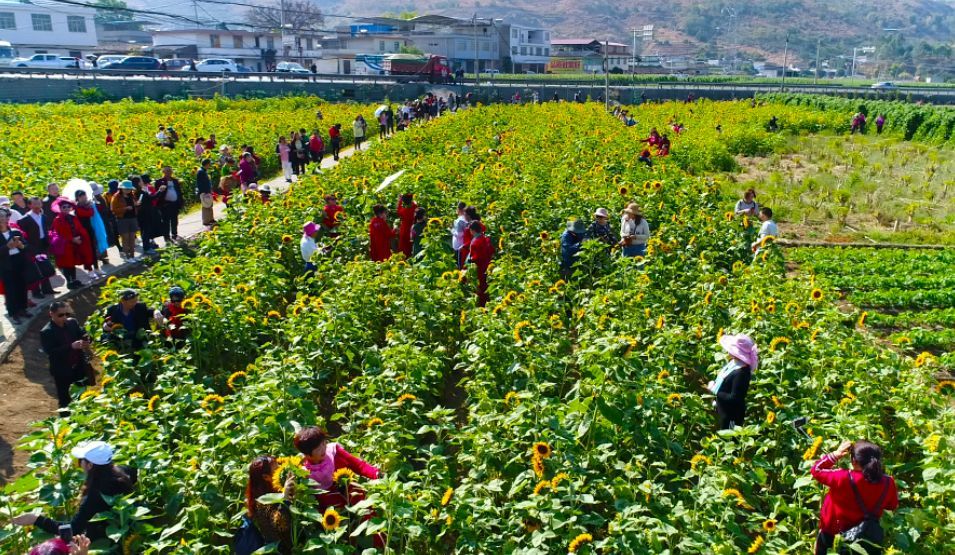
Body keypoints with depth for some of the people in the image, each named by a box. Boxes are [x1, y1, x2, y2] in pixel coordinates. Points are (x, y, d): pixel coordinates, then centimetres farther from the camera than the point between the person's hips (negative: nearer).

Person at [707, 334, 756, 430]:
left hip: (731, 415, -9)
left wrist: (715, 390, -22)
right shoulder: (734, 362, -2)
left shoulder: (741, 372, -30)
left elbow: (734, 398, -28)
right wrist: (714, 384, 1)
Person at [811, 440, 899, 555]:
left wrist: (836, 454, -18)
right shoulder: (888, 483, -22)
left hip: (833, 530, -3)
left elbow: (816, 470, -19)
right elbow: (893, 505, -1)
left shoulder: (844, 478, -36)